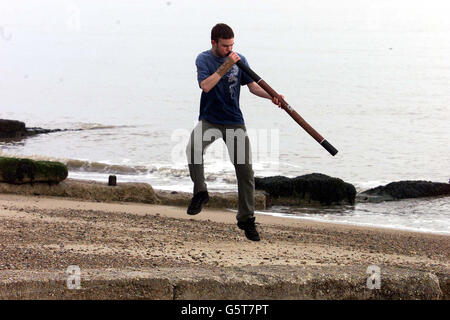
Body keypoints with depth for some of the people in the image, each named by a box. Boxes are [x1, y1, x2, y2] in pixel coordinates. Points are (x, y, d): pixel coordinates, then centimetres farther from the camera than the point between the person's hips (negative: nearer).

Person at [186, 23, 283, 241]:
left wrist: (271, 96, -9)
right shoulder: (204, 59, -5)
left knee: (245, 172, -2)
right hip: (209, 120, -3)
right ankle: (200, 193, -14)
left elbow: (252, 85, 8)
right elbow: (205, 86, -20)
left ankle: (246, 219, 11)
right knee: (193, 148, -33)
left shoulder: (239, 60, 5)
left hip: (234, 122, 3)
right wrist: (226, 66, -23)